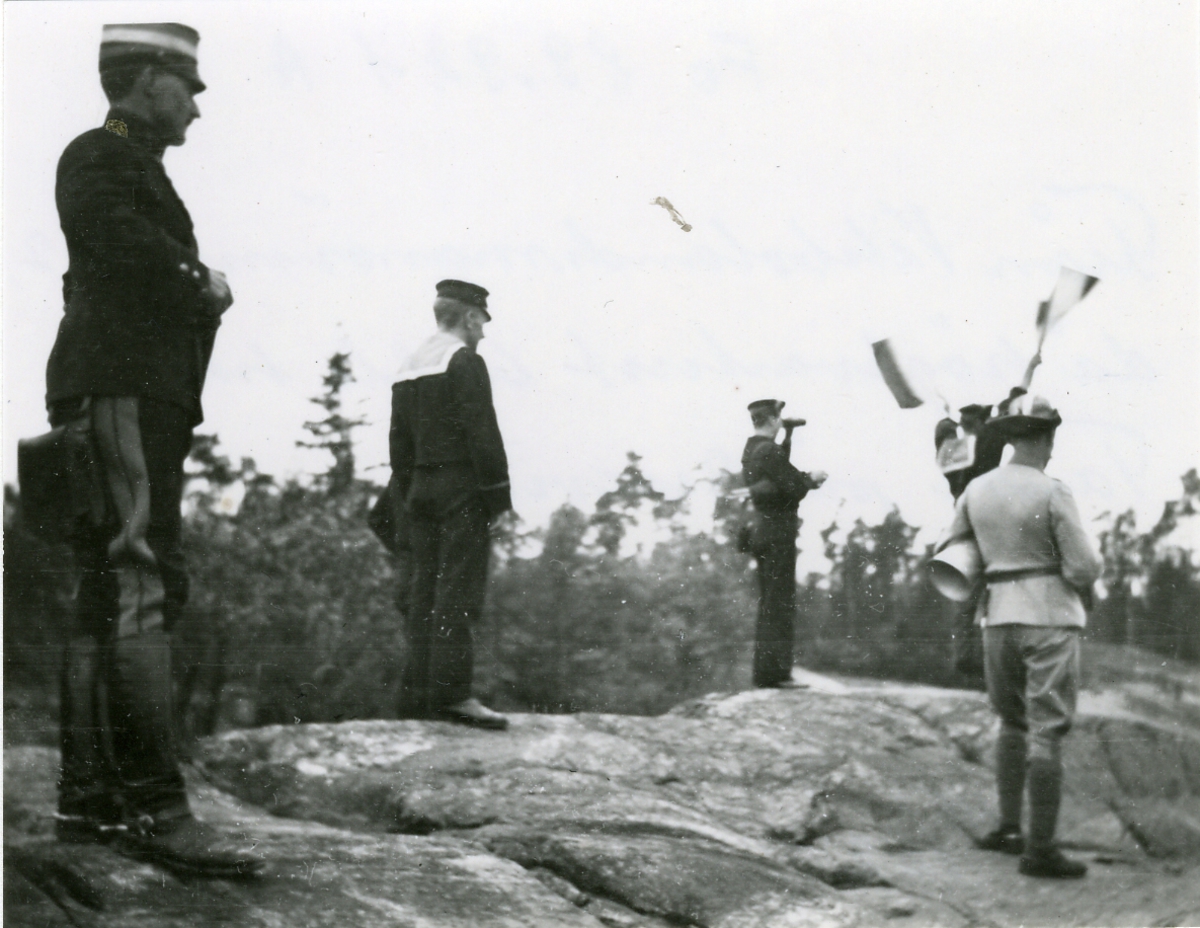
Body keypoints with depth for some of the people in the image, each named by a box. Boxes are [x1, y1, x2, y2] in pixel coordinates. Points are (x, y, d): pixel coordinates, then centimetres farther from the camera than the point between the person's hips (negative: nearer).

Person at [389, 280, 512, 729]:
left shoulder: (407, 369, 16)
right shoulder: (465, 362, -8)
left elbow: (398, 442, 16)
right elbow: (483, 434, -15)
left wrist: (405, 501, 17)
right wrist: (498, 494, -12)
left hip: (419, 488, 8)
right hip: (461, 489, -8)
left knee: (425, 589, 8)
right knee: (458, 589, -10)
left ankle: (417, 691, 7)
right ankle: (450, 691, -15)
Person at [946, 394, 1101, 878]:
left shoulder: (976, 490, 4)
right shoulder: (1052, 492, -12)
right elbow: (1083, 567, -12)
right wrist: (1084, 587, 9)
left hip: (998, 616, 5)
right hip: (1050, 617, -5)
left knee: (1013, 722, 21)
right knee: (1047, 732, -3)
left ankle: (1009, 827, 21)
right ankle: (1040, 848, -3)